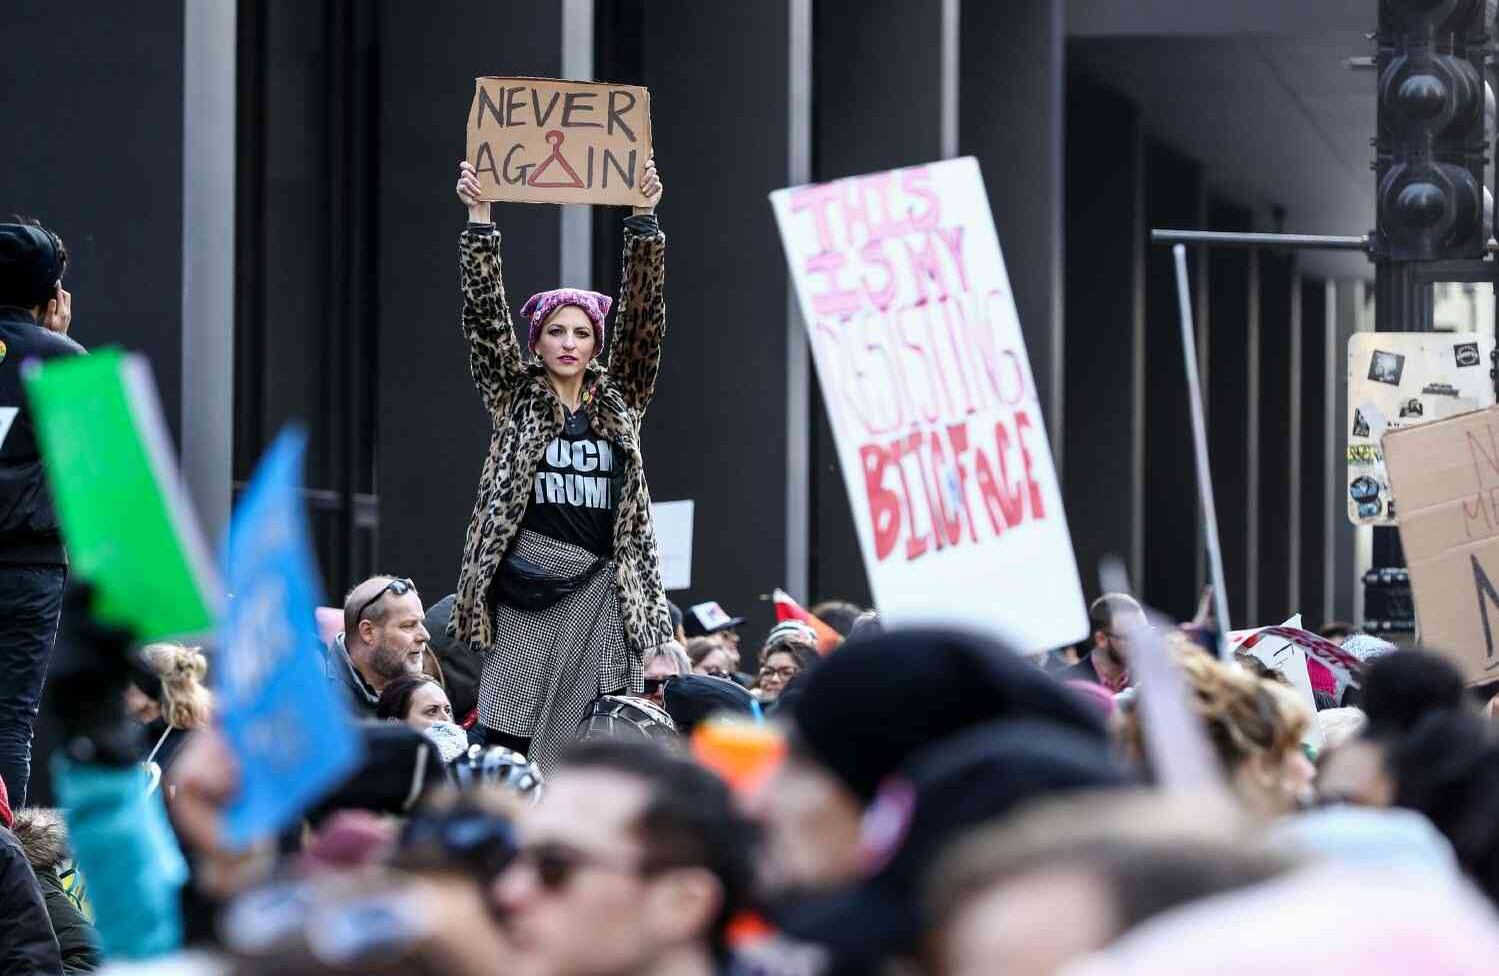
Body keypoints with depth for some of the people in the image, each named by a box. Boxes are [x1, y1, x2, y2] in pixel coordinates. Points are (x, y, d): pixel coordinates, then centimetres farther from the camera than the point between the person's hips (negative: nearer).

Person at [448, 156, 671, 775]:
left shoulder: (619, 402, 12)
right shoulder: (515, 399, 9)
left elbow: (643, 314, 5)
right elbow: (485, 315, 0)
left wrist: (644, 219, -3)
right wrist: (478, 218, -7)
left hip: (601, 590, 1)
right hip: (526, 586, -1)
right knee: (511, 740, -6)